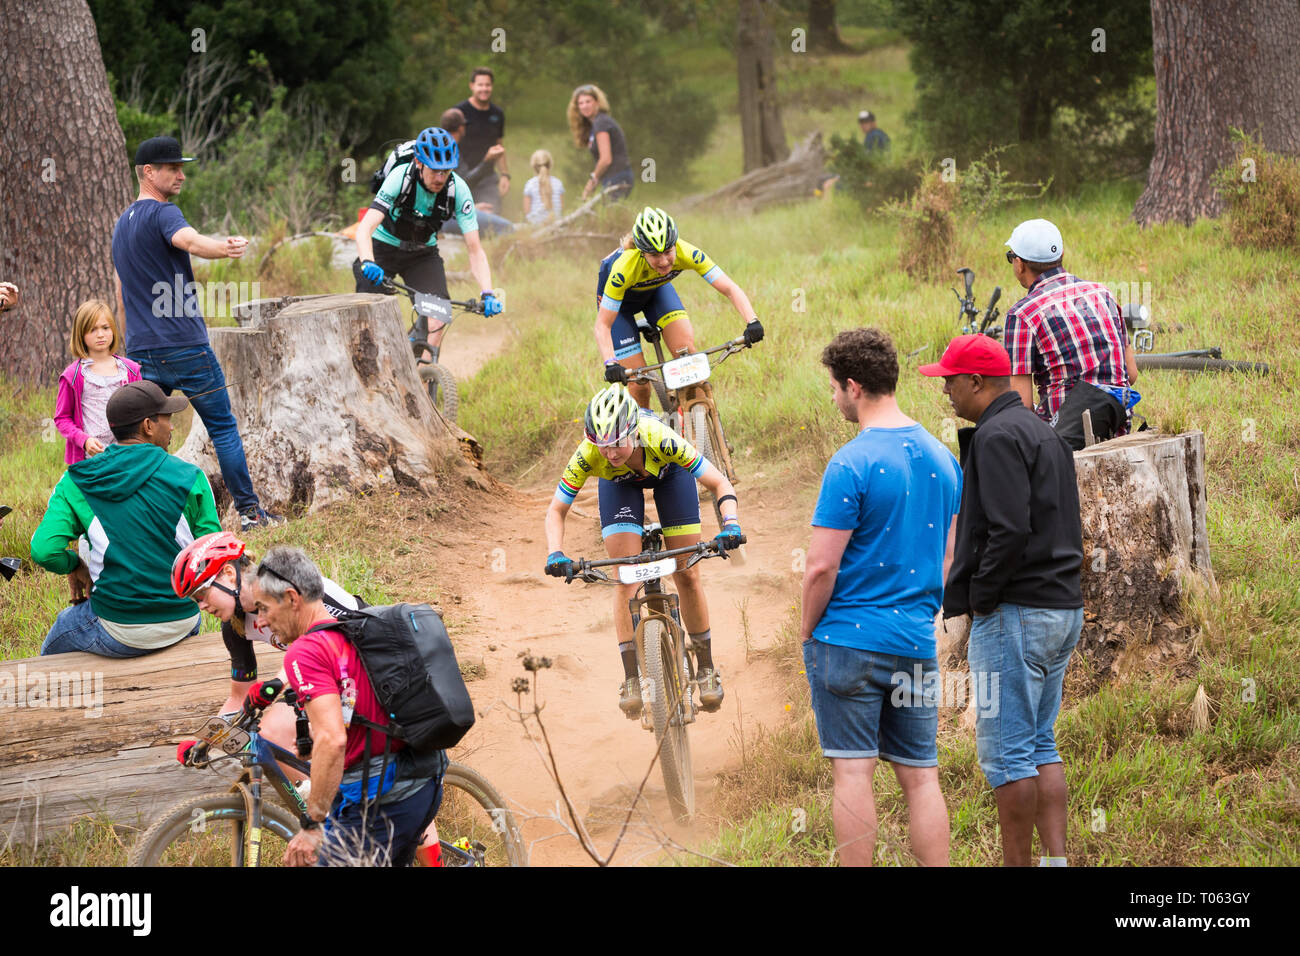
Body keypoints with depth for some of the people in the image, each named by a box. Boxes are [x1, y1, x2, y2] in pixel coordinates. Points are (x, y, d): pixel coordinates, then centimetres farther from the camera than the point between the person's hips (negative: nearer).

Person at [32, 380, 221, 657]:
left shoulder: (76, 482, -5)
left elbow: (45, 551, -15)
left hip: (117, 633, -1)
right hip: (182, 626, 1)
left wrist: (75, 566, 6)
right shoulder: (190, 478, -6)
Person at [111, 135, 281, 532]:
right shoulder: (162, 213, -9)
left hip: (143, 351, 7)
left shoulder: (121, 223, 18)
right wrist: (226, 248, -53)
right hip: (185, 346, -7)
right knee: (223, 427, 2)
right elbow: (188, 240, -34)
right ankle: (249, 510, 3)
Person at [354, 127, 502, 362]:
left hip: (422, 252, 2)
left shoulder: (458, 190, -24)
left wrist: (488, 294, -36)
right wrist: (367, 263, -58)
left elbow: (475, 250, -22)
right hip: (384, 246, -2)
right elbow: (365, 229, -39)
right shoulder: (401, 178, -31)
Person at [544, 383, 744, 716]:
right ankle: (631, 678, -5)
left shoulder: (660, 439, -43)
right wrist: (555, 554, -42)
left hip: (668, 472, -1)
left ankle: (706, 669, 13)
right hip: (620, 484, 1)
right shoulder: (588, 455, -38)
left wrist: (731, 524, -53)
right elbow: (556, 510, -25)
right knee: (626, 579, -12)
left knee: (686, 575, -3)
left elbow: (720, 484, -36)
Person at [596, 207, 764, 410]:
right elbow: (603, 325, -36)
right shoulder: (625, 267, -41)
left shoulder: (685, 253, -34)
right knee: (639, 386, -10)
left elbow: (730, 289, -33)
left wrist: (752, 322, -50)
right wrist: (611, 364, -51)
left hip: (656, 287, 3)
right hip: (619, 295, -3)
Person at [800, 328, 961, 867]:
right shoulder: (941, 458, 9)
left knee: (853, 771, -2)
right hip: (917, 641, 6)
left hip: (849, 639, -6)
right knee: (920, 776, 7)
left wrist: (807, 630, -1)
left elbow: (822, 567, -15)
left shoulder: (851, 465, -14)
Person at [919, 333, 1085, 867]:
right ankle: (1056, 858, 8)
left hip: (1015, 613, -10)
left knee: (1007, 753, -4)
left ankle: (1017, 864, -1)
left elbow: (1009, 531, -24)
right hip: (1063, 606, 10)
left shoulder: (998, 436, -14)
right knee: (1040, 745, 13)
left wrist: (980, 597, -12)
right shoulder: (1045, 433, 17)